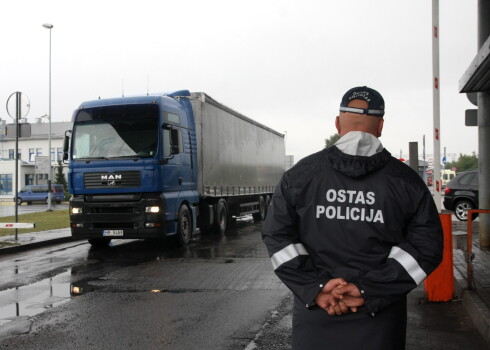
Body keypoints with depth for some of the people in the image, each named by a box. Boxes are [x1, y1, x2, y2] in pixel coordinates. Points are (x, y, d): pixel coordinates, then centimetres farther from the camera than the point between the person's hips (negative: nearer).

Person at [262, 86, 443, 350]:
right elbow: (426, 246, -10)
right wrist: (368, 291, -12)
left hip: (315, 311, 1)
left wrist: (316, 287, -10)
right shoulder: (406, 180, -3)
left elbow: (277, 235, -7)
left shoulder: (300, 174, -2)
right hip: (379, 321, 0)